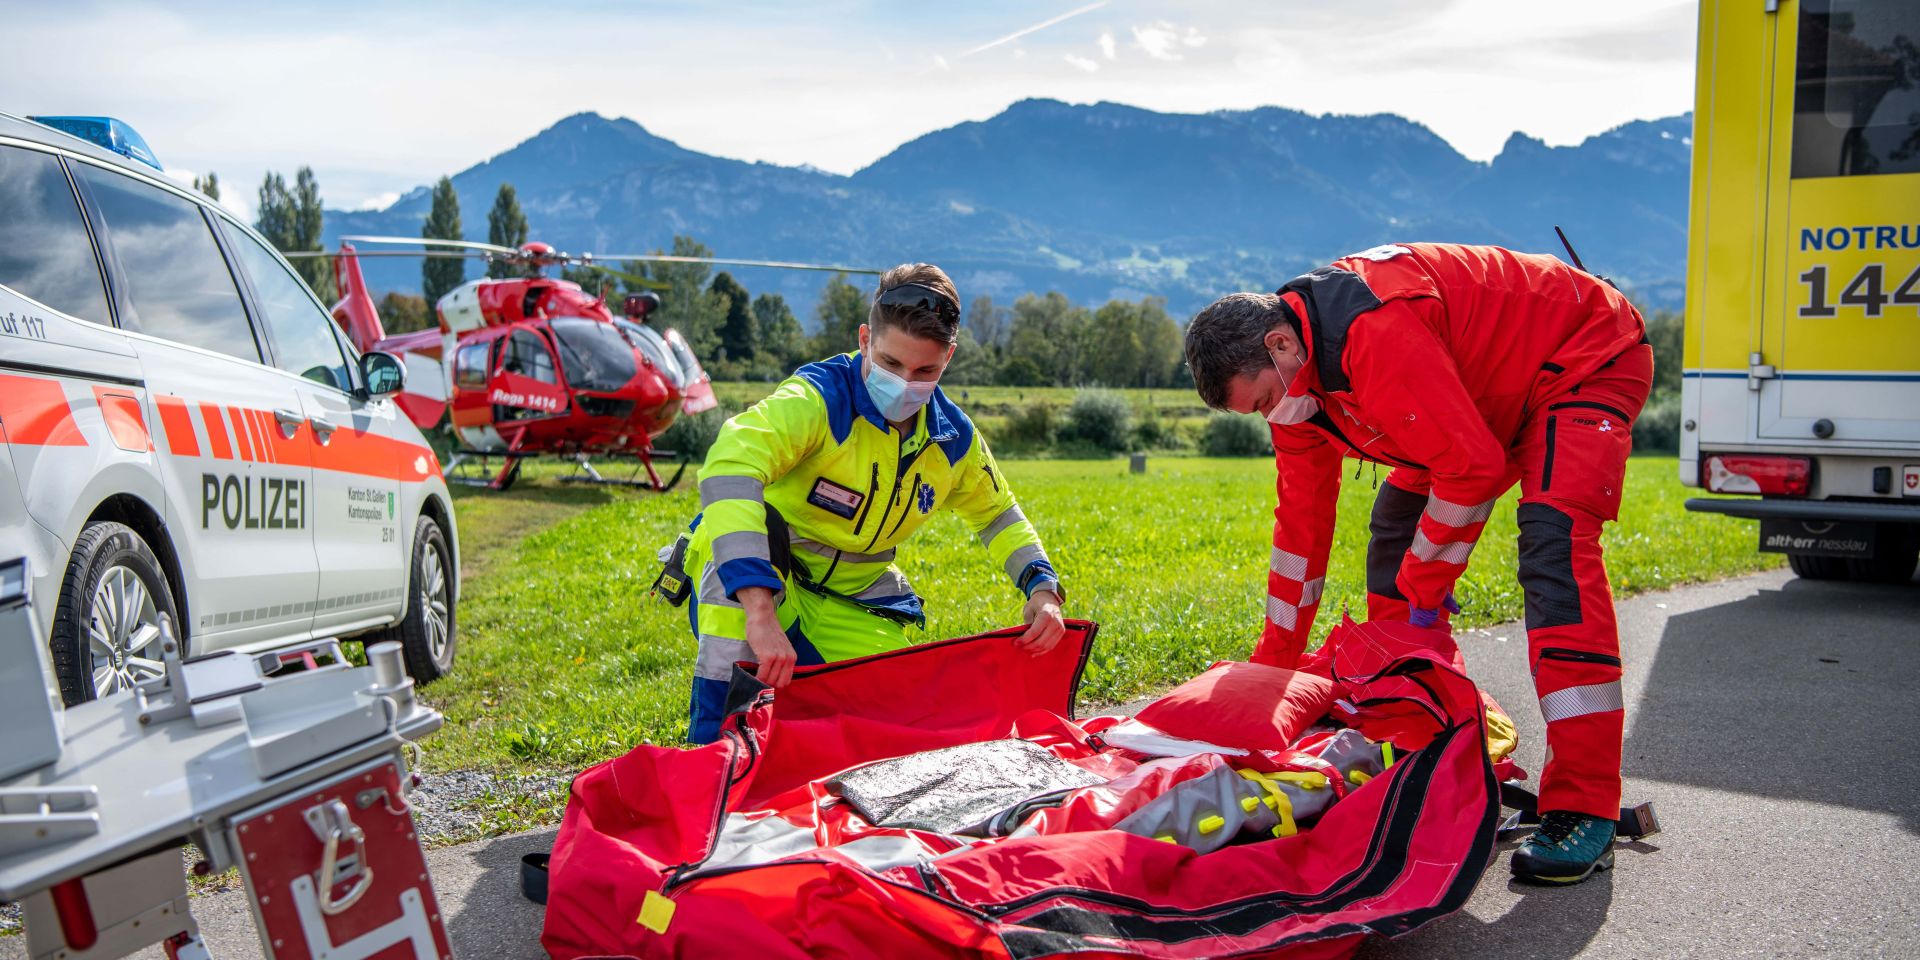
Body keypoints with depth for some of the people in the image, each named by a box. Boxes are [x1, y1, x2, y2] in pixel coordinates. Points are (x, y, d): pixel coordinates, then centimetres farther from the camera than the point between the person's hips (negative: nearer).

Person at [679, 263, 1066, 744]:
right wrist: (760, 611, -55)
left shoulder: (954, 439, -4)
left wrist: (1042, 588, -3)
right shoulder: (817, 398, -25)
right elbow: (729, 469, -44)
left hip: (849, 605, 5)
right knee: (760, 527, -38)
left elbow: (998, 516, 17)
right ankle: (716, 733, -33)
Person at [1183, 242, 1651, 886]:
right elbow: (1302, 517, 3)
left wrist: (1423, 587, -18)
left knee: (1553, 542, -26)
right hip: (1501, 391, 10)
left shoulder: (1375, 329, -36)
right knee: (1397, 524, 4)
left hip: (1591, 359, -9)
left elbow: (1473, 465, -33)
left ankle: (1584, 808, -25)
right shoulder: (1297, 376, -5)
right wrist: (1273, 662, 5)